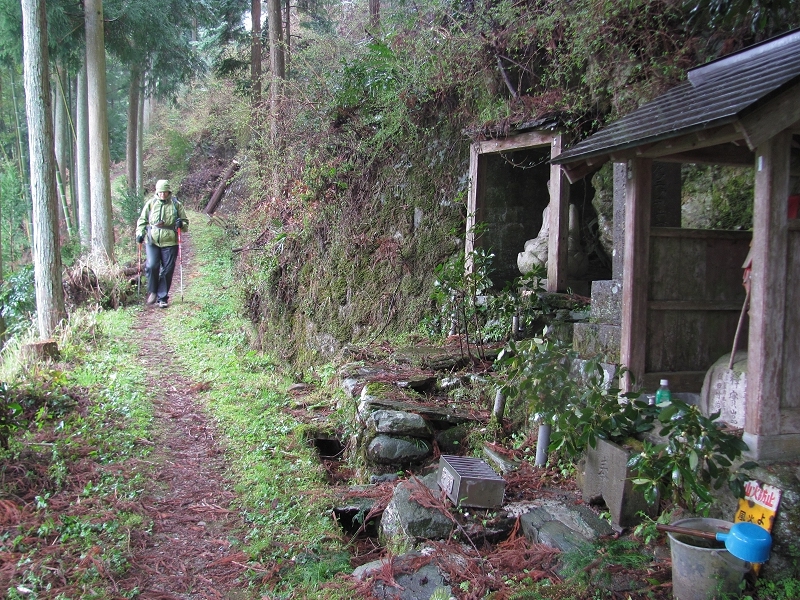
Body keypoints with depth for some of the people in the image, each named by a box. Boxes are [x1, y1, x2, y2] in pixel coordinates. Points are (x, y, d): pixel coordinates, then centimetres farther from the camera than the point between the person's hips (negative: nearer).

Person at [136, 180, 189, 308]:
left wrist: (181, 224, -10)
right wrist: (140, 233, 1)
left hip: (170, 242, 0)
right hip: (152, 241, 0)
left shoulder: (176, 204, 6)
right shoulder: (151, 203, 8)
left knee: (167, 271, 2)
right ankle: (152, 291, 8)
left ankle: (163, 298, 13)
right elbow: (142, 220, 16)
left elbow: (186, 222, 12)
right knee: (152, 266, -15)